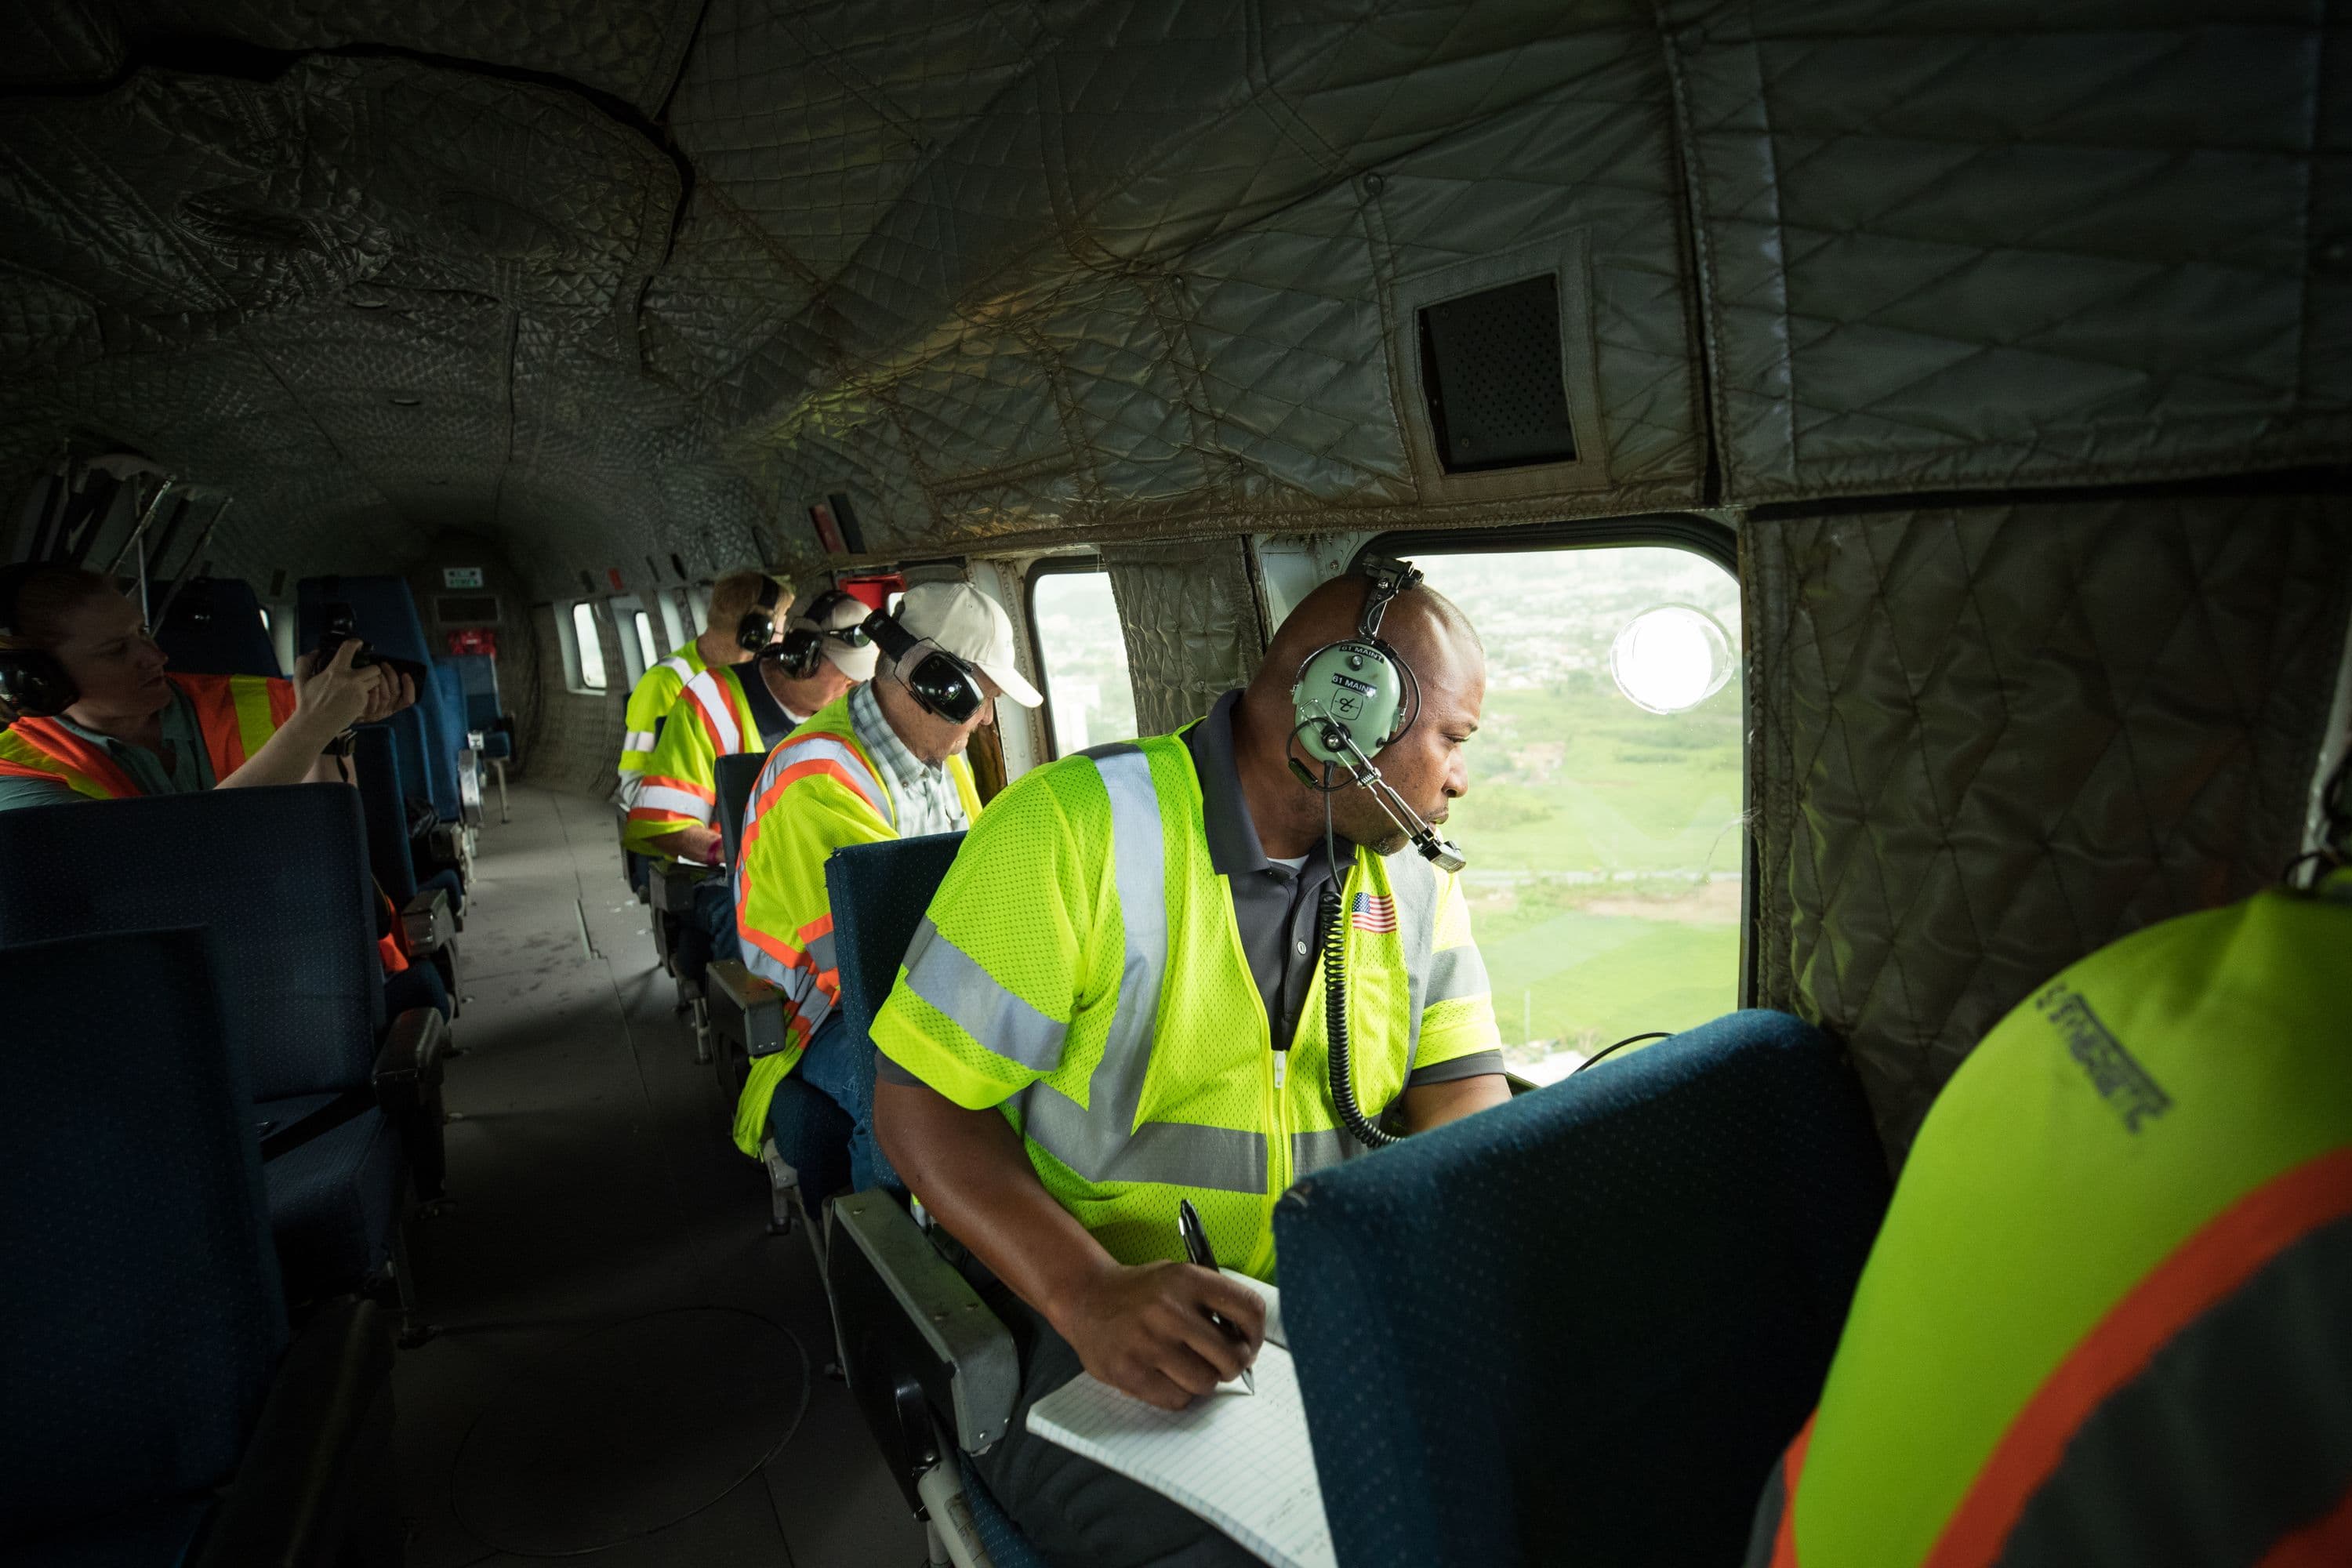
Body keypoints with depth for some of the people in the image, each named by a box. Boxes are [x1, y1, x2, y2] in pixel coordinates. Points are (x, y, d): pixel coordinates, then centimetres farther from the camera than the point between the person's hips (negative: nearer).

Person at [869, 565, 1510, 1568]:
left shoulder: (1414, 881, 5)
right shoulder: (1073, 828, -15)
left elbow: (1465, 1095, 3)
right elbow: (922, 1100, -14)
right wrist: (1087, 1291, -29)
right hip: (1068, 1311, -5)